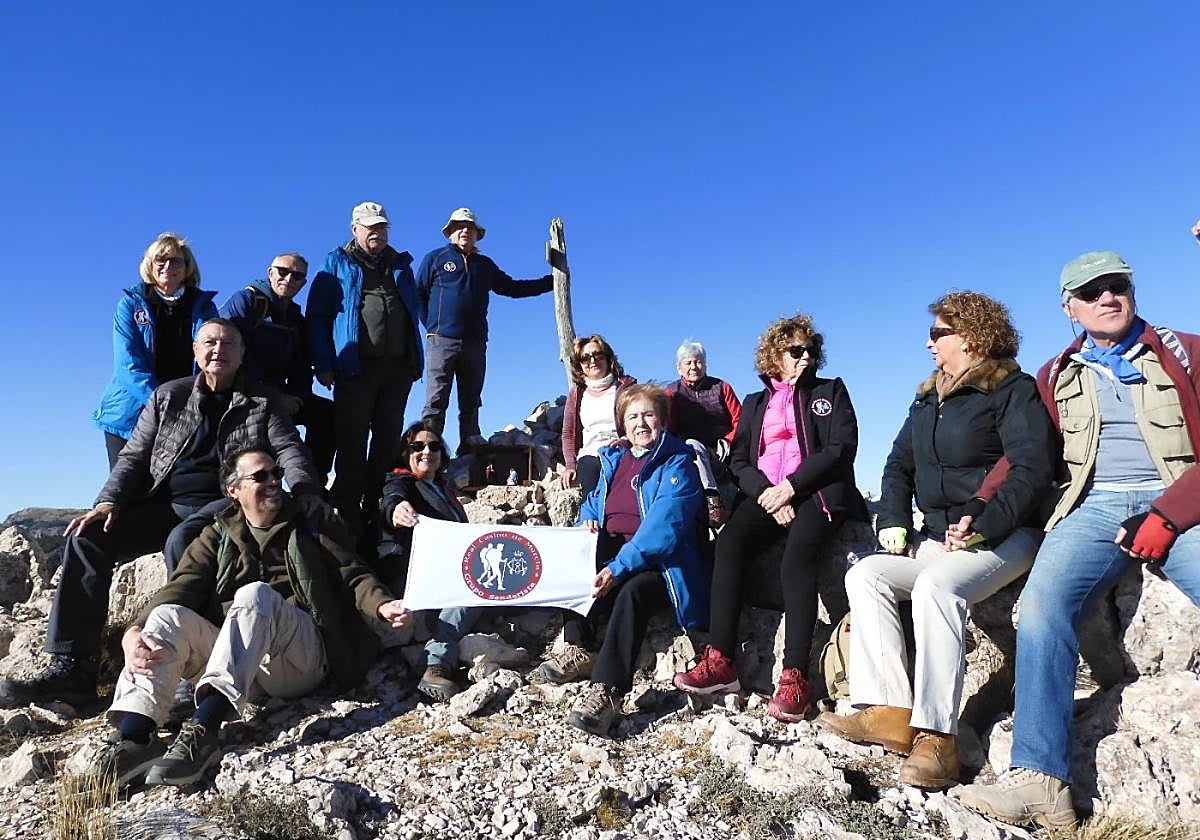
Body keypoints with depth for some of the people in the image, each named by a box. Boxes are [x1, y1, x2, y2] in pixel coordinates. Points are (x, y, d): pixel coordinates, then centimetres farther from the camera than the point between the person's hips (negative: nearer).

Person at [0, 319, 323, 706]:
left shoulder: (261, 401, 9)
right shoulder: (168, 396, 17)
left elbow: (290, 449, -3)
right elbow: (134, 456, 14)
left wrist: (305, 492, -23)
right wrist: (108, 501, -4)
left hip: (224, 505, -4)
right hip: (164, 504, 5)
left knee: (181, 540, -35)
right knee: (87, 537, -15)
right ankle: (70, 666, -14)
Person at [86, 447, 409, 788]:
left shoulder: (313, 526, 15)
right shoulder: (217, 538, 19)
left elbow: (353, 576, 5)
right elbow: (180, 589, 2)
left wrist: (381, 605, -18)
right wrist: (135, 632, -19)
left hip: (299, 660, -3)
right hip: (228, 653, 3)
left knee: (256, 594, -30)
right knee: (169, 616, -21)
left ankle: (204, 726, -46)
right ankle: (134, 734, -40)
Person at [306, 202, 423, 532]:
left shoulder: (401, 265, 19)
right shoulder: (337, 264, 8)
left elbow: (413, 311, 21)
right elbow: (316, 315, 2)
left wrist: (414, 361, 11)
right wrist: (323, 365, -8)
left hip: (398, 367, 4)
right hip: (355, 367, -4)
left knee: (388, 440, 7)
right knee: (352, 442, -2)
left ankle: (377, 508, 16)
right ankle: (347, 512, 4)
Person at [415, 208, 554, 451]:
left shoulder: (485, 265, 22)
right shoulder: (436, 258, 10)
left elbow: (512, 288, 26)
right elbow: (418, 293, 8)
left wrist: (551, 282, 22)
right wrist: (431, 324, -1)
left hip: (475, 343, 4)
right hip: (442, 340, -4)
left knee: (471, 402, 5)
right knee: (436, 401, -9)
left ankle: (470, 450, 9)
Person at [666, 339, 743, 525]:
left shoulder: (721, 387, 14)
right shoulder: (672, 392, 14)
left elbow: (739, 421, 8)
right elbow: (669, 428, 5)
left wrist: (727, 442, -10)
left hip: (723, 454, 1)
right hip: (691, 453, -1)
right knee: (692, 445, -35)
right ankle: (712, 499, -47)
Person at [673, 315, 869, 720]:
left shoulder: (830, 392, 16)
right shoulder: (755, 403, 23)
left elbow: (841, 448, 0)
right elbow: (738, 462, 11)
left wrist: (790, 487, -12)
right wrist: (768, 495, -10)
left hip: (816, 493, -2)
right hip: (765, 495, 3)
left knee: (797, 556, -33)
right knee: (728, 542, -28)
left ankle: (795, 676, -34)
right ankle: (720, 661, -29)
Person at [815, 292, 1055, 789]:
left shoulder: (1013, 389, -4)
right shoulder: (929, 398, 19)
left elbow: (1032, 469, -15)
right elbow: (900, 464, 19)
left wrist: (984, 526, -24)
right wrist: (894, 522, 3)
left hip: (1005, 538, -8)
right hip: (937, 539, 8)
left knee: (937, 585, -35)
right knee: (865, 574, -12)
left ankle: (936, 736, -33)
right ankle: (890, 713, -20)